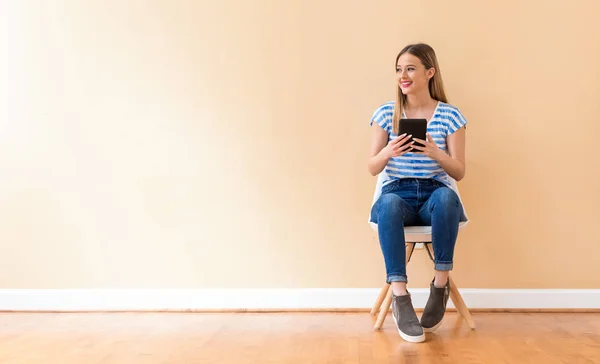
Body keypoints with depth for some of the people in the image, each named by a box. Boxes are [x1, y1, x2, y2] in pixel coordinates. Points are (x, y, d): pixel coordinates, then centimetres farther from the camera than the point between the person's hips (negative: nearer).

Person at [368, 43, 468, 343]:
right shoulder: (385, 113, 5)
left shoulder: (450, 116, 3)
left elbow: (459, 173, 0)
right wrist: (388, 152, -19)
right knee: (389, 204, -37)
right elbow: (372, 169, 4)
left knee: (446, 197, -37)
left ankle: (440, 284, -22)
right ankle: (400, 297, -32)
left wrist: (436, 153, -21)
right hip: (398, 193, 0)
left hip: (434, 196, 0)